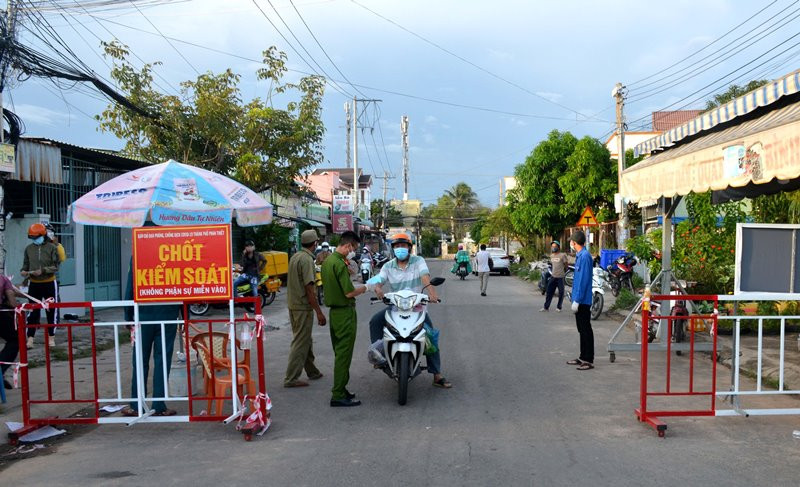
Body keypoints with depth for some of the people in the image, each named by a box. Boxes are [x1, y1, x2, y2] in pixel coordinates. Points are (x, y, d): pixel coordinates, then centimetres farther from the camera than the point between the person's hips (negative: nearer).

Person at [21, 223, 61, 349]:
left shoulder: (52, 248, -5)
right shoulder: (29, 249, 3)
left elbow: (56, 266, -8)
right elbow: (26, 264, 11)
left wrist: (43, 270, -21)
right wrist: (24, 272, -9)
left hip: (49, 283, -2)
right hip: (34, 284, 2)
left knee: (51, 312, 7)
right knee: (33, 312, 0)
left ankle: (51, 338, 18)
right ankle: (30, 339, 1)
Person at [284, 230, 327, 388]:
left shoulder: (294, 257, 11)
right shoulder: (307, 259, -17)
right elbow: (309, 288, -21)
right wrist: (319, 312, -20)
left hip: (293, 305, 9)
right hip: (303, 307, -9)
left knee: (305, 340, 18)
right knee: (300, 342, -3)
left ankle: (312, 371, 30)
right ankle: (291, 378, -1)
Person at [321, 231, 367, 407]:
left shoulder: (327, 260, 10)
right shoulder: (340, 264, -20)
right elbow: (349, 292, -22)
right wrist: (364, 288, -6)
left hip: (334, 311, 10)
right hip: (345, 312, -10)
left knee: (339, 353, 17)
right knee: (344, 354, -4)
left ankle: (339, 389, 24)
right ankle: (338, 395, -1)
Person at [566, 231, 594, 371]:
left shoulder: (585, 256, -17)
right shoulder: (580, 256, 13)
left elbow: (583, 280, -21)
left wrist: (577, 300, -20)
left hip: (583, 301, -10)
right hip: (580, 300, 10)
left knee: (586, 330, -3)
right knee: (582, 330, 15)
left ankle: (589, 360, 2)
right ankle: (583, 357, 24)